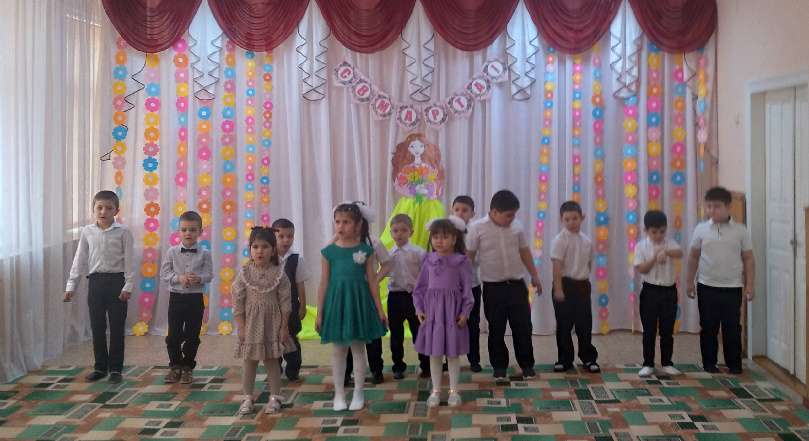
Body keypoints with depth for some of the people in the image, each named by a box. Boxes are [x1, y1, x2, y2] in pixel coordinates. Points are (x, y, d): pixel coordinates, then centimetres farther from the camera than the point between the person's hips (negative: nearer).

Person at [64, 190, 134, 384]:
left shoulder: (123, 232, -4)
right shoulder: (87, 232, 5)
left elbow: (129, 260, -3)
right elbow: (80, 260, 9)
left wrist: (128, 285, -9)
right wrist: (71, 285, 5)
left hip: (116, 281, -3)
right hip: (96, 281, 3)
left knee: (116, 327, 3)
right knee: (97, 327, 8)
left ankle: (116, 368, 13)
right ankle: (100, 367, 20)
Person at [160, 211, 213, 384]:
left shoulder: (204, 254, -3)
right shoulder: (172, 252, -1)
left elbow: (209, 275, -3)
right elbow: (164, 273, -1)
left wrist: (199, 278, -23)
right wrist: (179, 278, -17)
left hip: (195, 298, 0)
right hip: (176, 297, 0)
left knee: (192, 335, 6)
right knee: (173, 334, 4)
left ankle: (188, 367, 20)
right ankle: (175, 366, 20)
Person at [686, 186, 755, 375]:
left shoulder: (741, 230, -2)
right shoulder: (701, 229, -1)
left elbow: (748, 259, 3)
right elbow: (693, 257, 7)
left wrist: (749, 285, 0)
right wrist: (690, 281, 6)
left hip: (732, 288, 0)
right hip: (707, 287, 1)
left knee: (732, 328, 5)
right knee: (708, 328, 7)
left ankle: (734, 363, 19)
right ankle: (709, 363, 20)